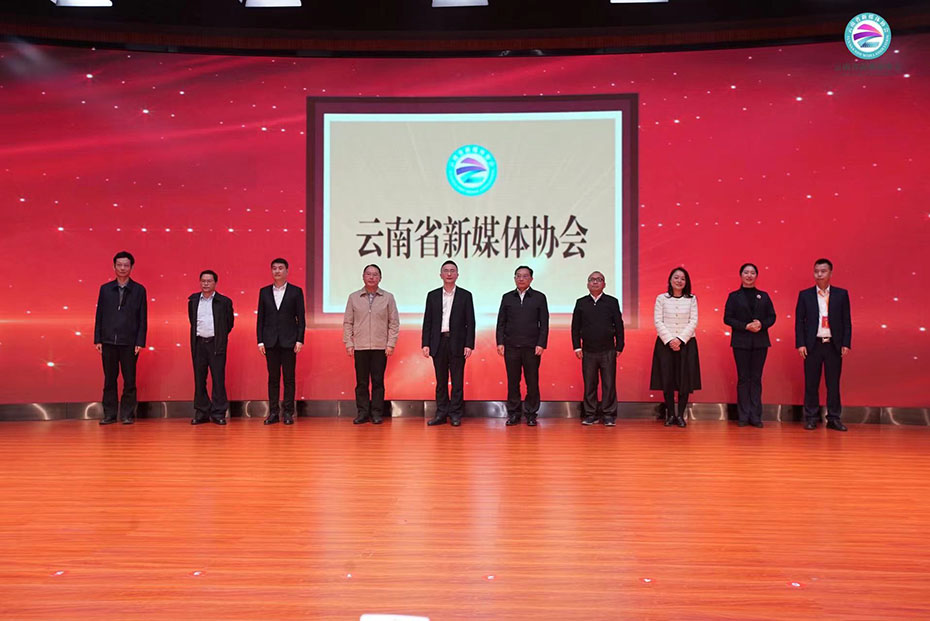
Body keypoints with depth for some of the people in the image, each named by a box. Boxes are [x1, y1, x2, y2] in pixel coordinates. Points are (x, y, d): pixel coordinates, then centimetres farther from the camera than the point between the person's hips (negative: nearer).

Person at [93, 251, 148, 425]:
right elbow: (99, 315, 9)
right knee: (109, 380, 7)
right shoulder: (105, 289, 9)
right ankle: (109, 415, 15)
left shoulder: (139, 290, 3)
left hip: (129, 342, -2)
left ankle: (128, 415, 10)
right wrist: (97, 339, 2)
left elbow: (143, 318, 1)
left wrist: (140, 342, -6)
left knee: (129, 381, 2)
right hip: (108, 342, 2)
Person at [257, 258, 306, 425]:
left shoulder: (296, 291, 3)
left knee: (289, 378, 1)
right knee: (273, 378, 6)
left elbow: (301, 318, 1)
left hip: (289, 341, -2)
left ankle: (288, 412, 7)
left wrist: (300, 340, -6)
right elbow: (260, 318, 9)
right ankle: (273, 412, 11)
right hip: (270, 342, 2)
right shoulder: (264, 292, 9)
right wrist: (260, 341, 2)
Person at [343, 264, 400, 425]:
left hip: (380, 347, -1)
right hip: (360, 347, 1)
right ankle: (362, 413, 11)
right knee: (361, 382, 4)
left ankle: (377, 413, 9)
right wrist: (348, 344, 0)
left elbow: (394, 323, 4)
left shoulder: (388, 298, 5)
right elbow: (347, 323, 7)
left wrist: (391, 344, -3)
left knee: (378, 381, 2)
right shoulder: (353, 297, 7)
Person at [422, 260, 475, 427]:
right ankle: (441, 413, 13)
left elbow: (470, 322, 1)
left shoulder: (465, 295, 4)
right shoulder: (432, 295, 9)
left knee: (457, 381, 1)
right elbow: (427, 322, 8)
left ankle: (455, 414, 7)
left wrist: (469, 345, -7)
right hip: (438, 343, 2)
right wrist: (425, 344, 0)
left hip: (457, 343, -2)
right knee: (441, 381, 7)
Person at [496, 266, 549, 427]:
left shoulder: (539, 297, 6)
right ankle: (513, 413, 12)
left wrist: (541, 344, -6)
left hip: (532, 347, -1)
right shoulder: (507, 297, 11)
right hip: (511, 347, 2)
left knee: (532, 382, 1)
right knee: (513, 382, 4)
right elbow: (501, 322, 10)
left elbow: (544, 324, 2)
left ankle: (531, 414, 10)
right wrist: (500, 343, 0)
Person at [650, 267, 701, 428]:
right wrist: (670, 340, -13)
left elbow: (693, 322, 0)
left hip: (686, 343, 0)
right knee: (667, 379, 0)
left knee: (685, 379, -1)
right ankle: (670, 414, 9)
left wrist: (681, 339, -12)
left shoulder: (691, 299, 6)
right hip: (665, 343, 0)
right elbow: (658, 321, -2)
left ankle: (681, 415, 7)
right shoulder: (661, 298, 4)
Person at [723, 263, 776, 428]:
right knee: (743, 378, 1)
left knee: (756, 378, 3)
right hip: (741, 342, -2)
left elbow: (772, 317, 7)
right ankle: (744, 416, 6)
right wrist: (746, 326, -15)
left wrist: (762, 324, -14)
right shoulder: (734, 296, 4)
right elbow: (727, 318, -3)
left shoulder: (764, 296, 10)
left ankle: (755, 416, 6)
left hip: (760, 342, 2)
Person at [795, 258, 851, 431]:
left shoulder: (841, 294, 6)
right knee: (811, 384, 3)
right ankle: (811, 418, 12)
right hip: (813, 345, 0)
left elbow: (847, 321, 5)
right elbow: (799, 321, 3)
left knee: (833, 384, 5)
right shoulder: (805, 295, 5)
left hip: (834, 345, 0)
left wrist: (846, 344, -2)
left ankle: (834, 419, 13)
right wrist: (800, 344, -5)